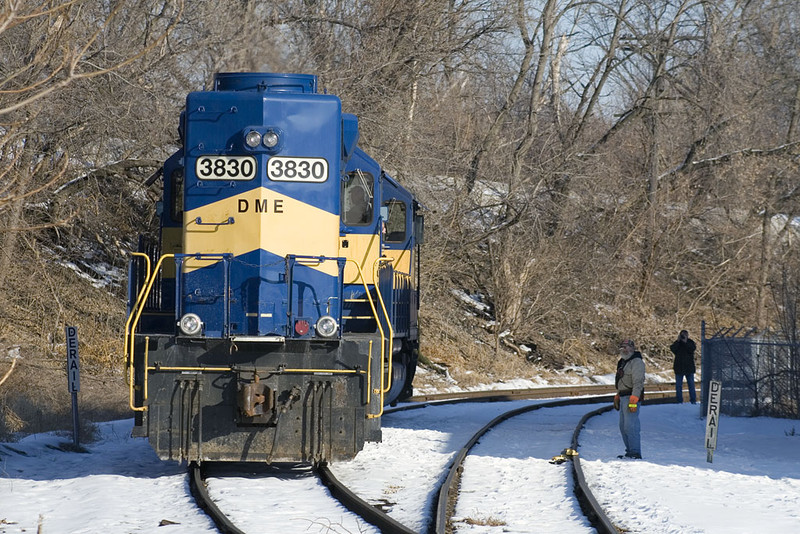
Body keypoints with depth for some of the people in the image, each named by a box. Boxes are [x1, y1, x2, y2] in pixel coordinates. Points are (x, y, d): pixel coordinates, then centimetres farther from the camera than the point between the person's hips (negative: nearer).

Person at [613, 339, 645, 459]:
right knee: (623, 426, 13)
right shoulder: (623, 362, 20)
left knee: (630, 426, -14)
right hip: (623, 397, 11)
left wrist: (633, 400, -25)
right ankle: (630, 451, 18)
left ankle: (635, 453, -14)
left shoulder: (636, 362, -12)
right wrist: (617, 396, 23)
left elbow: (638, 382, -19)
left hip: (632, 396, -11)